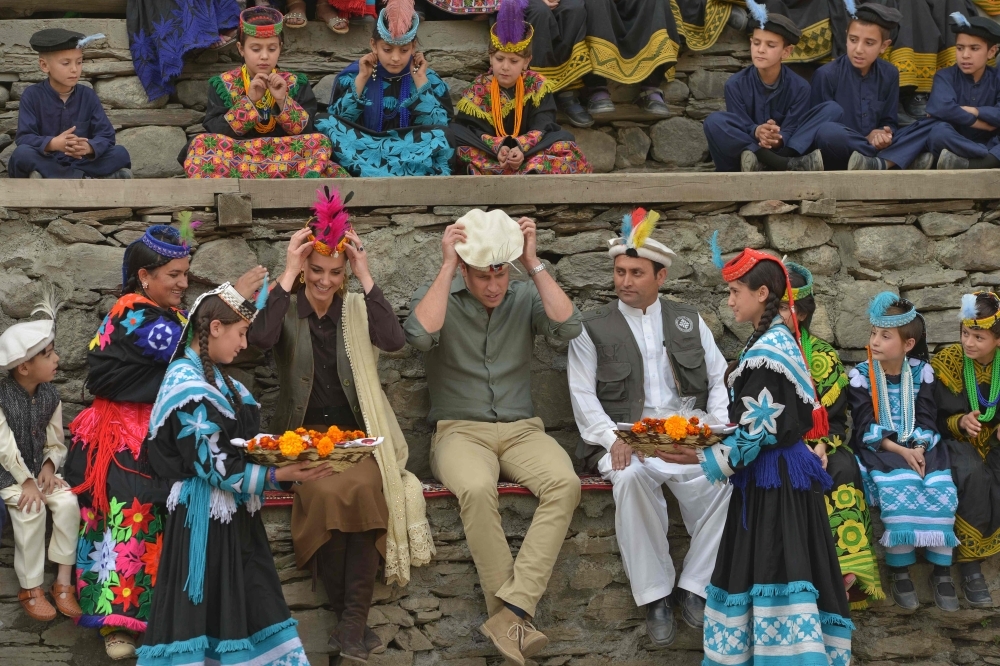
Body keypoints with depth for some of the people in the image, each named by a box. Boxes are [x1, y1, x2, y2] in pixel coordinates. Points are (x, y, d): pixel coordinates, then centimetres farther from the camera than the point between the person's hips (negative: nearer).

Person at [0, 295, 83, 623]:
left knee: (68, 502, -21)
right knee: (31, 510, -29)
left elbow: (56, 442, 4)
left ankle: (63, 582, -13)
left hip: (40, 468, 5)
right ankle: (31, 588, -16)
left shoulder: (50, 396, 0)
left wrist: (49, 467, -16)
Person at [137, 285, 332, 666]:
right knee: (207, 612, -4)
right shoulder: (188, 386, -18)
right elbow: (215, 467, -21)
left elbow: (238, 444, 13)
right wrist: (280, 475, -22)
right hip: (205, 516, -9)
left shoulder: (215, 377, 12)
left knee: (245, 609, 9)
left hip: (231, 513, 9)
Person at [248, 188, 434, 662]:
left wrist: (365, 277, -11)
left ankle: (355, 617, -25)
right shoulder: (287, 309, 5)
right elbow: (259, 339, -18)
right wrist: (287, 275, -15)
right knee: (325, 492, -32)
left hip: (357, 435, 1)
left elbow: (394, 340, -12)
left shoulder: (357, 308, 9)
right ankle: (350, 619, -21)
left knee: (363, 488, -32)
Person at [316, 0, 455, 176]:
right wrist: (361, 79, -7)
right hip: (362, 152, 1)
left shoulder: (430, 80, 5)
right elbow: (339, 123, -4)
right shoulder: (353, 74, 5)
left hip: (413, 155, -1)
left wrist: (420, 80, -7)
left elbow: (438, 129, -7)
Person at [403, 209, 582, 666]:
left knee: (564, 483, -31)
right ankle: (513, 617, -28)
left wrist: (534, 264, -10)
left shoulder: (525, 297, 7)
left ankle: (511, 611, -35)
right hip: (460, 431, -2)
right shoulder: (437, 296, 3)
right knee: (477, 488, -37)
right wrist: (446, 266, -15)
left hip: (522, 430, 2)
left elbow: (568, 327, -10)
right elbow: (421, 335, -19)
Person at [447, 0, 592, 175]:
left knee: (564, 146, -23)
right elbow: (475, 130, -10)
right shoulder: (479, 88, -2)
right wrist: (498, 147, -32)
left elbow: (541, 127, -10)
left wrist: (520, 148, -31)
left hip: (527, 150, 0)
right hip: (489, 152, 0)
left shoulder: (537, 84, -1)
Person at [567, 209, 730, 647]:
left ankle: (694, 587, -18)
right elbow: (583, 396, 2)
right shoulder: (592, 329, 11)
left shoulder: (689, 321, 18)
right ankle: (654, 595, -25)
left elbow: (720, 380, 13)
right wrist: (614, 440, -15)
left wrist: (715, 431, -5)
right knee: (632, 477, -38)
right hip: (627, 442, -2)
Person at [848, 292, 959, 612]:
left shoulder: (921, 371, 4)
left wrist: (919, 450, -18)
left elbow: (927, 419, 1)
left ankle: (941, 571, -12)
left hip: (918, 447, 3)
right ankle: (899, 572, -20)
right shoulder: (861, 374, -3)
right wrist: (898, 450, -21)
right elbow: (865, 426, -9)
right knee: (901, 488, -32)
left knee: (941, 489, -26)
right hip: (878, 448, -3)